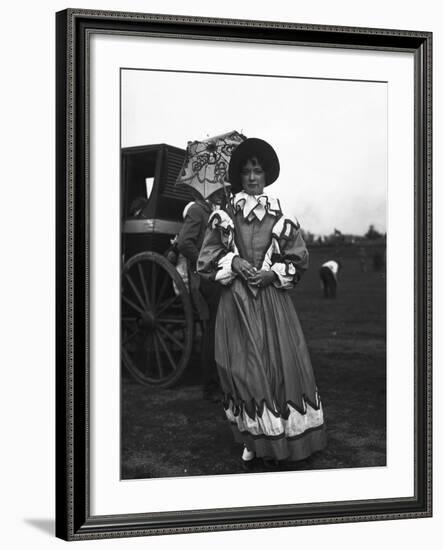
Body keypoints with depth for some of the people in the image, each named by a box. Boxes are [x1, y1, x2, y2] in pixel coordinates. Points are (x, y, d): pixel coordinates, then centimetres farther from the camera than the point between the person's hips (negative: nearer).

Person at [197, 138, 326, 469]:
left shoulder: (282, 217, 5)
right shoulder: (224, 217, 5)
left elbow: (300, 259, 8)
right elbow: (206, 259, 7)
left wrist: (273, 273, -7)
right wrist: (233, 262, -10)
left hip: (273, 301, 0)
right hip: (236, 303, 0)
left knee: (279, 364, -2)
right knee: (243, 366, 0)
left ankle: (279, 439, 9)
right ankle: (252, 440, 10)